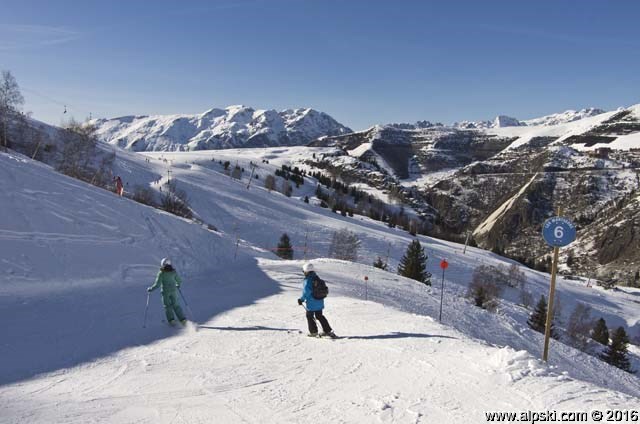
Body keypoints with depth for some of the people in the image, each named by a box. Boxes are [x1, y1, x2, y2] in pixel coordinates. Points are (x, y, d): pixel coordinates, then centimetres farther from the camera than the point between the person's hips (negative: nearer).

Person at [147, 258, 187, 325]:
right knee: (176, 305, 12)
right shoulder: (173, 272, -1)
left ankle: (171, 319, 1)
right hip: (173, 290, 3)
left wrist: (151, 289, -2)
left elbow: (157, 284, -16)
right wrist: (178, 285, 30)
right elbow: (179, 281, 9)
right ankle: (182, 319, 6)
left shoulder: (161, 273, -14)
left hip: (165, 291, -3)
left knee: (167, 305, 12)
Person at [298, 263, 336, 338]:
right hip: (319, 302, 8)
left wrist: (301, 299, -13)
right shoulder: (317, 278, 6)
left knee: (309, 316, 11)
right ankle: (328, 330, 17)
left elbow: (306, 291, -25)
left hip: (311, 303, -8)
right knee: (319, 316, 19)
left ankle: (313, 332, 17)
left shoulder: (307, 280, -19)